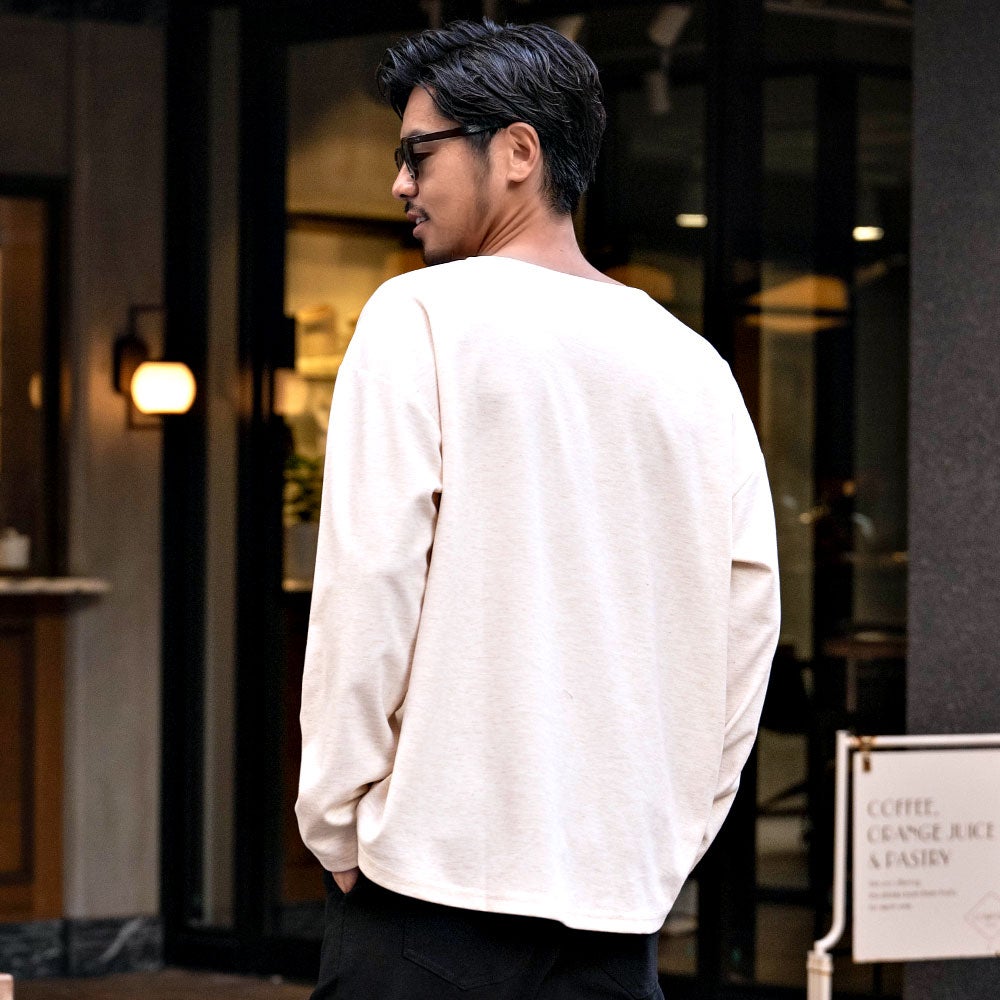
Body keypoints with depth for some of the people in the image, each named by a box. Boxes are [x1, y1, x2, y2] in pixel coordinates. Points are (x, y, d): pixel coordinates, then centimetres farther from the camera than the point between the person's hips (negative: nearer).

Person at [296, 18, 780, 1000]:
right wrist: (672, 832, 17)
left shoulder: (421, 317, -4)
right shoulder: (695, 365, 12)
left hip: (437, 868, -5)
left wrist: (333, 820, -2)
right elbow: (747, 617, 11)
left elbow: (367, 589, -9)